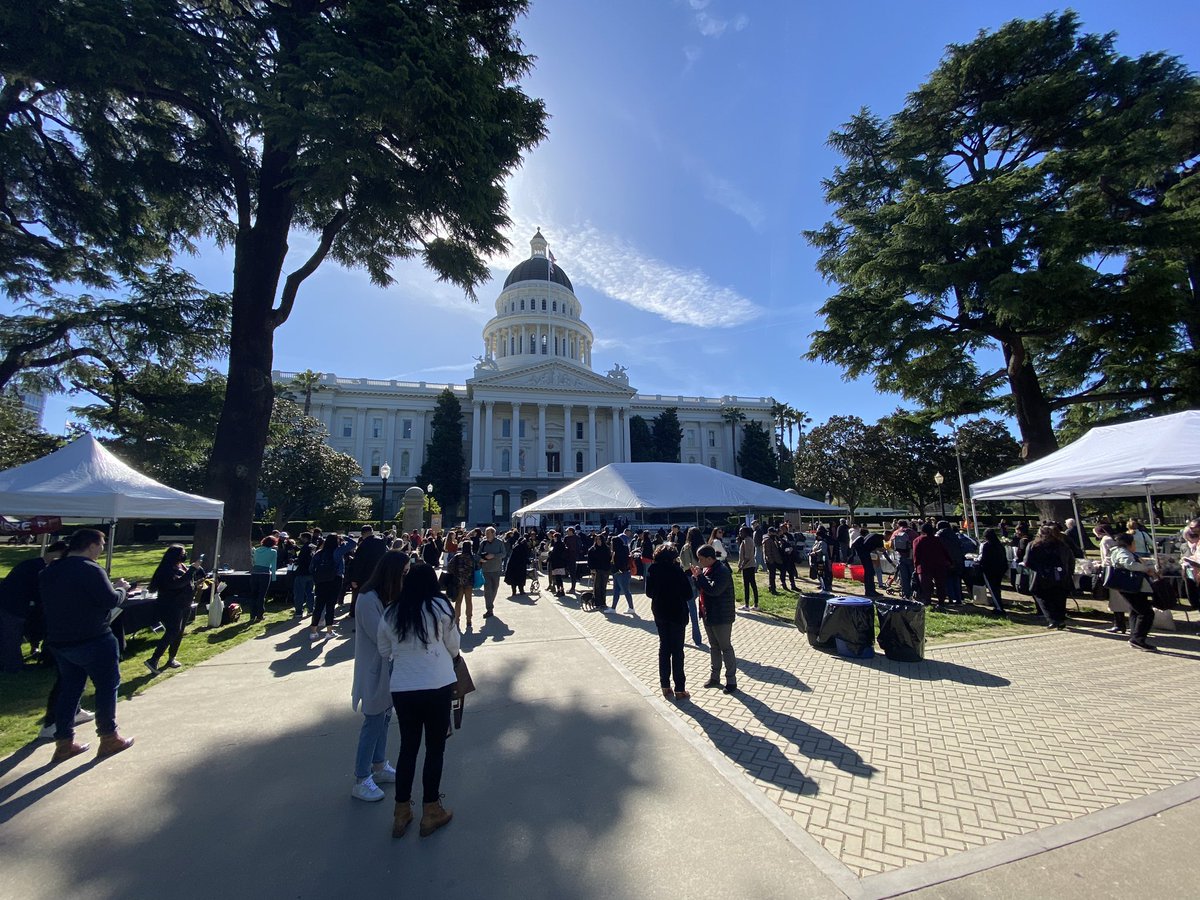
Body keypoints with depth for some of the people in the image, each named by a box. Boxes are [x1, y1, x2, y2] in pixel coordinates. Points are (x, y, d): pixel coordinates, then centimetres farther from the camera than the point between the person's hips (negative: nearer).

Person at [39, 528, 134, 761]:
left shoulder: (48, 572, 8)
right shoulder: (90, 570, -19)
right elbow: (110, 601, -22)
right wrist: (121, 588, -3)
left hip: (59, 641, 8)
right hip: (93, 641, -8)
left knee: (70, 689, 17)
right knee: (107, 687, 4)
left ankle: (64, 743, 19)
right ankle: (109, 738, 12)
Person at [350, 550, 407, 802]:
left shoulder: (387, 595, 5)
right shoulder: (368, 599, -24)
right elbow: (382, 637, -23)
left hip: (389, 667, 8)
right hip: (375, 670, -8)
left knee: (384, 717, 18)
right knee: (374, 721, 2)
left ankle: (379, 767, 35)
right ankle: (361, 781, 18)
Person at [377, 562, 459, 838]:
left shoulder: (390, 613, 0)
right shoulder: (440, 607, -9)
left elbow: (384, 652, 11)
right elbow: (453, 647, 1)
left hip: (401, 688, 3)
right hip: (438, 686, -3)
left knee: (407, 747, 20)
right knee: (435, 748, 14)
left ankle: (401, 813, 32)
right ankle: (431, 812, 27)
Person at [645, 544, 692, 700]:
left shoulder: (652, 571, -5)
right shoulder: (676, 571, -19)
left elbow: (649, 593, 4)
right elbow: (688, 594, -15)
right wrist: (677, 595, 4)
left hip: (659, 613, 5)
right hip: (677, 613, -4)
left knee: (664, 647, 16)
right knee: (677, 651, 6)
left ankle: (665, 686, 22)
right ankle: (679, 689, 12)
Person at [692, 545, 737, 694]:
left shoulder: (722, 571, -22)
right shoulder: (707, 569, 5)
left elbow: (713, 590, -32)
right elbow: (701, 586, 12)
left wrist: (700, 576, -23)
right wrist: (696, 576, -6)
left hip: (721, 617, -9)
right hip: (708, 615, 9)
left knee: (726, 647, 3)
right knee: (713, 647, 18)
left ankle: (731, 680, 15)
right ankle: (715, 677, 31)